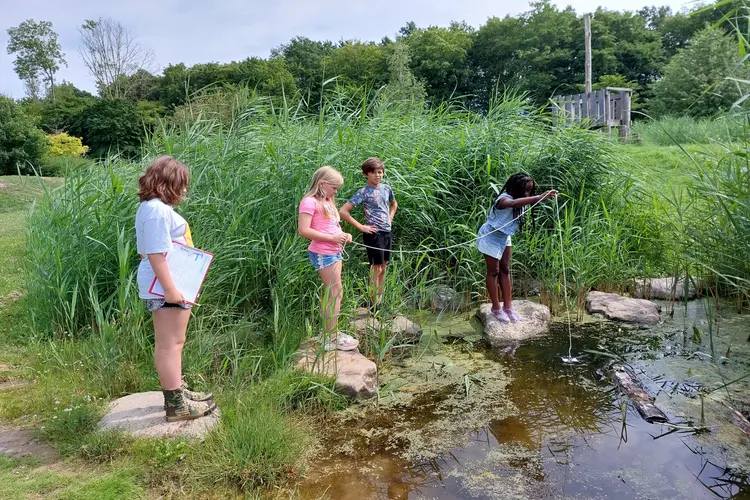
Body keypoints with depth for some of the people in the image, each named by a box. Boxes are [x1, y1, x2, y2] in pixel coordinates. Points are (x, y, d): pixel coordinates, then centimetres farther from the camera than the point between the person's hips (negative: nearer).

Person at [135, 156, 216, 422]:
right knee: (171, 344, -5)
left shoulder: (151, 207, 15)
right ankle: (176, 404, 3)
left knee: (167, 343, 19)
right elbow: (156, 254, -24)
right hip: (166, 286, -11)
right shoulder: (158, 210, -19)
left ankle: (175, 392, 32)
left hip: (164, 285, 11)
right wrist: (170, 289, -25)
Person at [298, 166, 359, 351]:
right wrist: (331, 238, -21)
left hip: (334, 251, 10)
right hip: (322, 253, -10)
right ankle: (332, 339, 1)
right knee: (336, 292, -6)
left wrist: (342, 234, 5)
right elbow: (303, 230, -22)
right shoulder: (310, 202, -14)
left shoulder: (327, 202, 15)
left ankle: (330, 333, 26)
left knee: (331, 293, 15)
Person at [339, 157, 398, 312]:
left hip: (387, 232, 7)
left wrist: (390, 219, 13)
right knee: (376, 269, -3)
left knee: (383, 268, 13)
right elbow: (343, 211, -17)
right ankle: (375, 305, 6)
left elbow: (394, 204, 30)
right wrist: (360, 227, -15)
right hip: (374, 233, -7)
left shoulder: (386, 188, 7)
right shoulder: (363, 192, -12)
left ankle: (381, 301, 23)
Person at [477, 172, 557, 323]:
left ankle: (507, 306, 20)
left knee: (505, 270, 11)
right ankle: (496, 308, 14)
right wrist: (539, 197, -68)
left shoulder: (520, 200, -7)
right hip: (490, 236, -8)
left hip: (504, 237, 8)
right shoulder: (504, 199, -38)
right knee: (494, 271, 1)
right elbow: (514, 203, -58)